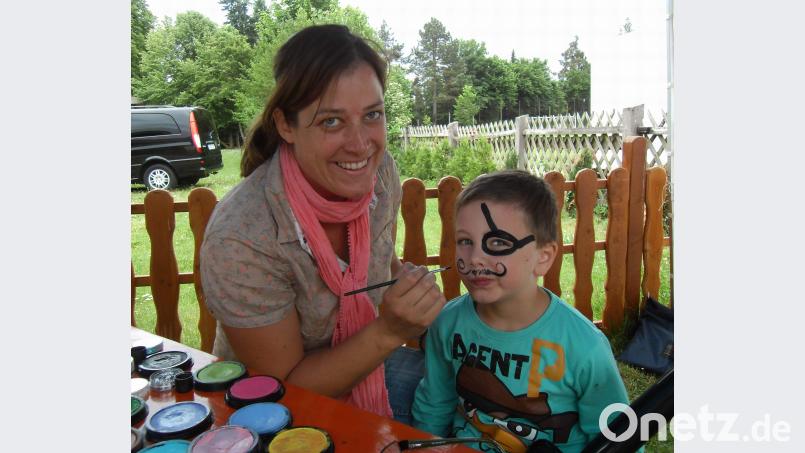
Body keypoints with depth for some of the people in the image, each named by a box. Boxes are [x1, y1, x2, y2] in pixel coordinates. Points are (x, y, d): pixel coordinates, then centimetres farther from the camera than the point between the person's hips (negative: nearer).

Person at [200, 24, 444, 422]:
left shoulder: (379, 170, -14)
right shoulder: (241, 240, -31)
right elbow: (283, 387, -20)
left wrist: (413, 287, -11)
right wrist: (389, 332, -32)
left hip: (369, 368, 5)